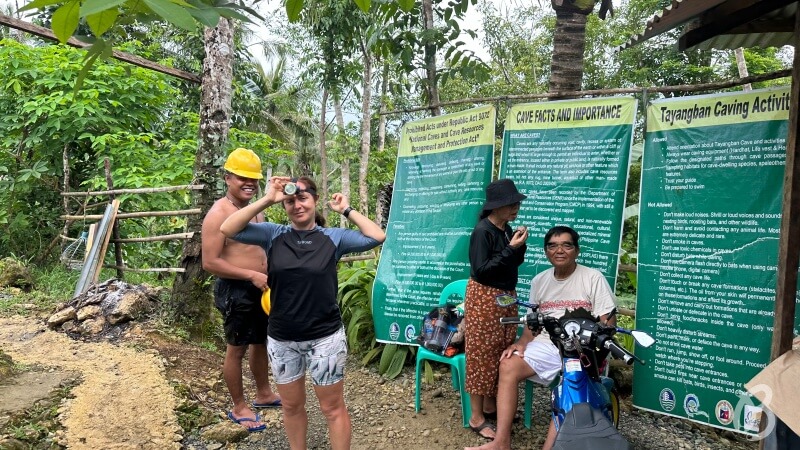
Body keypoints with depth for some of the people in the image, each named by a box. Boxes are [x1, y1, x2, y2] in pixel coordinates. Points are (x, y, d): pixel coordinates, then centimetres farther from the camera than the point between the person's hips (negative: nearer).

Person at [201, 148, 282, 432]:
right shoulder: (218, 214, -17)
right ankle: (239, 408, 23)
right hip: (235, 290, -8)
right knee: (237, 349, 7)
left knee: (261, 343, 21)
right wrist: (252, 275, -24)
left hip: (260, 287, 8)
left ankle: (264, 394, 40)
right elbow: (210, 263, -22)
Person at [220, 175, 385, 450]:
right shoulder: (273, 234, -1)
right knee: (291, 406, 20)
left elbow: (377, 237, -10)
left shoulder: (333, 237, -4)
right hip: (281, 339, 2)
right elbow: (227, 229, -11)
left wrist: (346, 210, -6)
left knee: (333, 408, 11)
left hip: (325, 337, -2)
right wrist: (267, 199, -14)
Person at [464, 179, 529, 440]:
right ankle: (476, 418, 7)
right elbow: (480, 270, -23)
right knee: (482, 355, -2)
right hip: (484, 298, -8)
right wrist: (510, 248, -23)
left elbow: (516, 262, 14)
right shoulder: (482, 231, -18)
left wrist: (520, 245, -5)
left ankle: (491, 406, 28)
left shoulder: (506, 229, 6)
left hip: (506, 297, 8)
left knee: (501, 353, 13)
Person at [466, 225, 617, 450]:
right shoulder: (539, 280, 12)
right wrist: (522, 342, -5)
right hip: (547, 345, 4)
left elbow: (607, 323, -8)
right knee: (508, 366, -18)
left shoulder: (593, 278, -3)